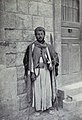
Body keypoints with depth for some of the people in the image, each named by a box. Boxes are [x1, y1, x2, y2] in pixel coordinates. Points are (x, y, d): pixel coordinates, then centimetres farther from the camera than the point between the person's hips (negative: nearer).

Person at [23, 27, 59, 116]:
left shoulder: (48, 46, 7)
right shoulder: (32, 46, -3)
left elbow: (55, 57, 15)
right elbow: (29, 60, -5)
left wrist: (55, 67, 4)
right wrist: (32, 73, -11)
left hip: (46, 71, 3)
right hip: (36, 71, -3)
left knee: (47, 88, 8)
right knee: (37, 90, 3)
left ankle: (48, 107, 24)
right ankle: (37, 109, 19)